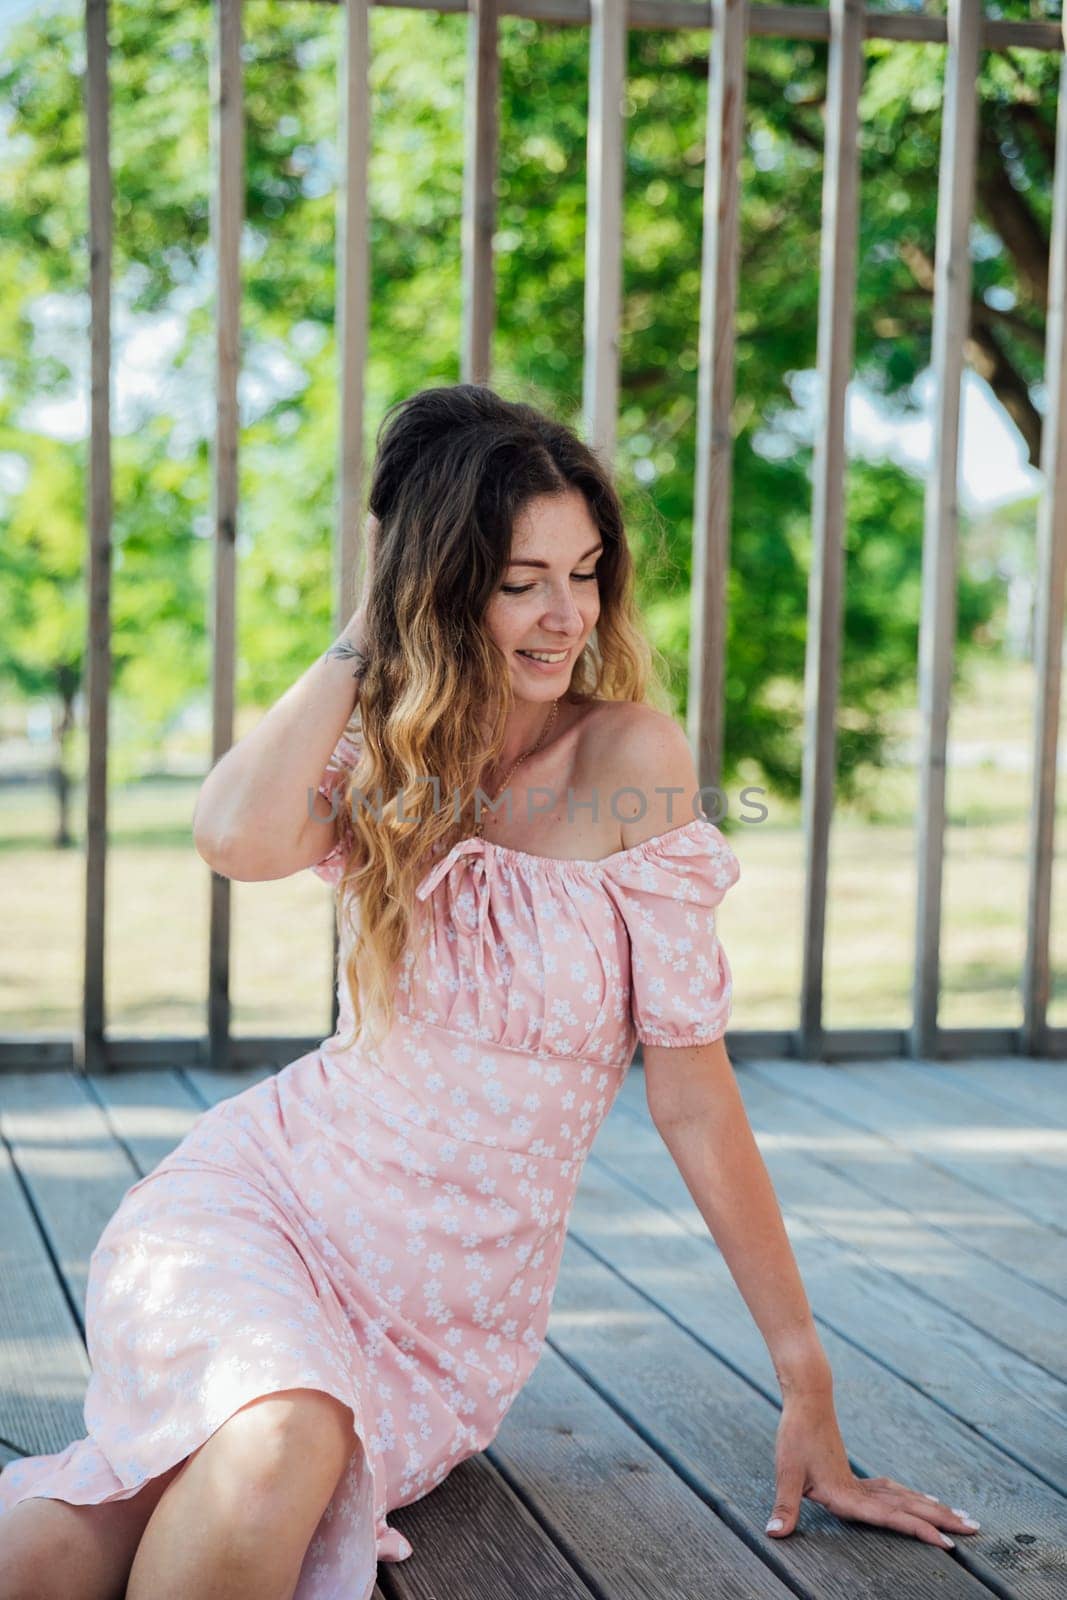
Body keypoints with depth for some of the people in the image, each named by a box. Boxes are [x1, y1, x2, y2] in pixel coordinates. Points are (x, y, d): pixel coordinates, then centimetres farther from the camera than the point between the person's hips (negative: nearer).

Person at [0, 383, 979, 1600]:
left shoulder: (630, 757, -8)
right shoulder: (384, 755, 2)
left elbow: (691, 1092, -8)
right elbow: (238, 836, -22)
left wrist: (807, 1381, -10)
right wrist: (363, 634, -10)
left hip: (458, 1311, -2)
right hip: (266, 1192, 2)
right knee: (276, 1445, -33)